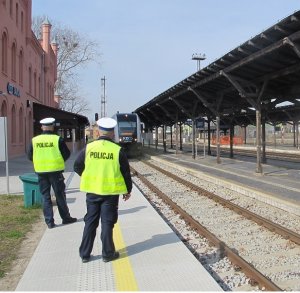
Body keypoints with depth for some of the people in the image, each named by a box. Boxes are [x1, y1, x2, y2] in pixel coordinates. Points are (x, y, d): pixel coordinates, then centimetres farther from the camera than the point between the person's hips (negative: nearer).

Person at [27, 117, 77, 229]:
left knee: (45, 196, 10)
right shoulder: (58, 139, -9)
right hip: (55, 170, -2)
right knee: (60, 195, 10)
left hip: (41, 171, 3)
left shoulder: (34, 140, 0)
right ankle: (65, 217, 20)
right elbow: (67, 154, -5)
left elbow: (30, 156, 5)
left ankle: (49, 221, 11)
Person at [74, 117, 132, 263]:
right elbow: (126, 172, -4)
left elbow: (77, 167, 3)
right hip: (110, 191, -2)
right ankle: (108, 253, 16)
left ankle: (85, 254, 20)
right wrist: (128, 190, 9)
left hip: (92, 191, 2)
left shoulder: (88, 148, -5)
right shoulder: (118, 150, -10)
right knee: (107, 222, 8)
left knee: (90, 221, 13)